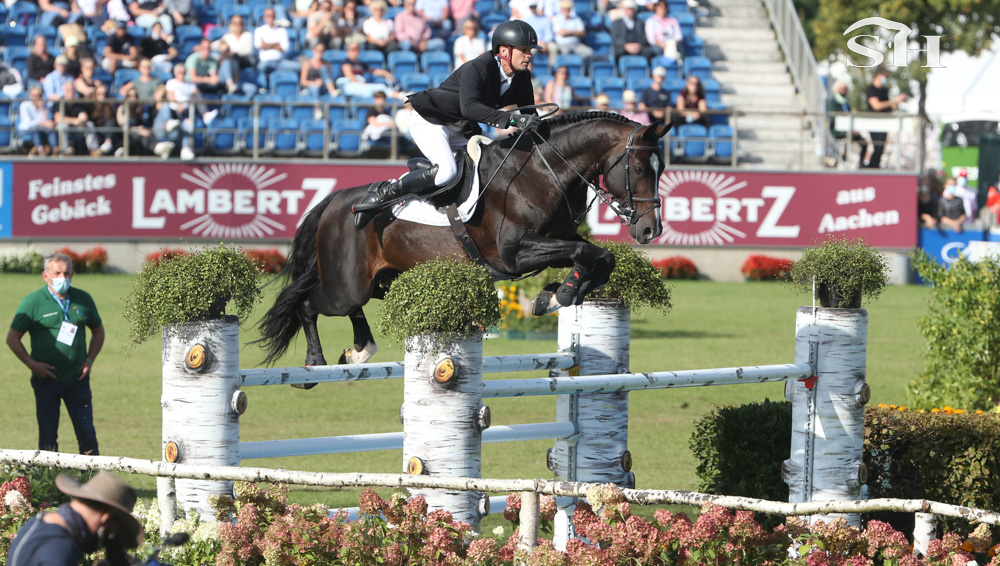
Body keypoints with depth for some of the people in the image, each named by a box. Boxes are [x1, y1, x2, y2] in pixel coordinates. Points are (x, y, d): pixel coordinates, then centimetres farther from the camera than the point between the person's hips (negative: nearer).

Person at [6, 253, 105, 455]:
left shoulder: (83, 299, 5)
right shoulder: (32, 302, -5)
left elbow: (98, 331, 19)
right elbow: (12, 338, -1)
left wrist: (90, 359, 4)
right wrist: (32, 364, -10)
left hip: (77, 379, 2)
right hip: (46, 379, -2)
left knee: (87, 432, 0)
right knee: (48, 434, 2)